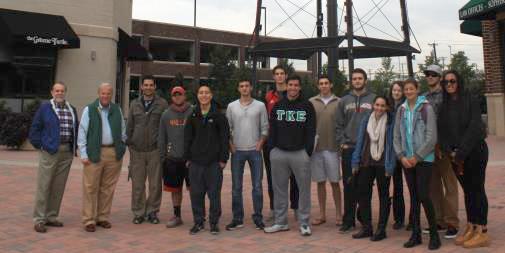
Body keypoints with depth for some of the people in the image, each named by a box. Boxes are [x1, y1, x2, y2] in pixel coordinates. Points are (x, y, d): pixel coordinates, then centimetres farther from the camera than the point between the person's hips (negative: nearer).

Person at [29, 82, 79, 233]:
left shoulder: (72, 110, 13)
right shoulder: (45, 108, 0)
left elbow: (76, 129, 17)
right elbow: (35, 128, -1)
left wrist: (74, 146, 9)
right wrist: (40, 145, -5)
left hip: (67, 153, 5)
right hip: (49, 152, -4)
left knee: (59, 187, 9)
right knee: (43, 186, -1)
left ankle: (51, 217, 20)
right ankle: (39, 220, 5)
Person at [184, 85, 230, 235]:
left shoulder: (219, 116, -1)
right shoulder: (193, 116, 8)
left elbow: (225, 138, -2)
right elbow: (187, 138, 11)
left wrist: (223, 159, -7)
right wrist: (187, 158, 5)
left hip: (214, 162, -3)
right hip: (196, 161, 3)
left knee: (214, 193, 3)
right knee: (196, 193, 7)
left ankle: (214, 222, 16)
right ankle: (198, 222, 19)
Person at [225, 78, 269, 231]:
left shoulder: (260, 106, 3)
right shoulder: (231, 106, 6)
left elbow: (265, 128, 3)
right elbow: (227, 128, 7)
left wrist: (260, 144, -8)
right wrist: (231, 146, -3)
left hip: (255, 151, -1)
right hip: (237, 151, 1)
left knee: (257, 186, 2)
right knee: (236, 187, 5)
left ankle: (258, 218, 13)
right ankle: (237, 219, 15)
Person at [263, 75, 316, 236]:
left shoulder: (307, 106, 3)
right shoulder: (277, 106, 10)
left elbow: (311, 131, 0)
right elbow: (272, 129, 10)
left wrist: (308, 151, -7)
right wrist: (272, 149, 2)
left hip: (300, 153, -2)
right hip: (279, 153, 3)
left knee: (304, 188, 0)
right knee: (279, 188, 8)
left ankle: (304, 223, 11)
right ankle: (280, 222, 19)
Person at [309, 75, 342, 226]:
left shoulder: (339, 102, 1)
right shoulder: (311, 102, 5)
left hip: (332, 148, -2)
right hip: (316, 148, 2)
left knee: (334, 182, 4)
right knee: (320, 182, 10)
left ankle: (338, 215, 16)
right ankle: (322, 215, 20)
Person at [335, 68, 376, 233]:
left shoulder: (373, 99, 2)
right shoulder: (344, 101, 12)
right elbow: (339, 125, 9)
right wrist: (342, 142, -2)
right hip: (348, 149, 2)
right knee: (349, 185, 4)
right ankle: (349, 220, 13)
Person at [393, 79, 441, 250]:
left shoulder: (426, 108, -5)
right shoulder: (401, 110, 9)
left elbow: (431, 137, -10)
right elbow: (397, 136, 9)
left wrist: (417, 157, -12)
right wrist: (402, 156, -3)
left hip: (424, 159, -4)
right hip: (407, 160, 4)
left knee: (423, 196, -8)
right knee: (414, 197, 9)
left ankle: (434, 234, 9)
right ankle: (416, 234, 18)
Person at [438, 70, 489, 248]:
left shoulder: (471, 100, -5)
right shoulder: (444, 105, 9)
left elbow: (474, 127, -14)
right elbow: (442, 130, 5)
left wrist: (461, 153, -17)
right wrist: (451, 153, -9)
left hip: (475, 150, -4)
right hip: (455, 155, 5)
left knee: (477, 189, -2)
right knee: (467, 190, 9)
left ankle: (482, 232, 3)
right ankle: (470, 228, 15)